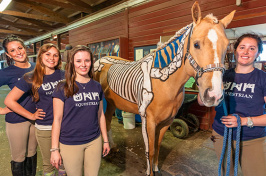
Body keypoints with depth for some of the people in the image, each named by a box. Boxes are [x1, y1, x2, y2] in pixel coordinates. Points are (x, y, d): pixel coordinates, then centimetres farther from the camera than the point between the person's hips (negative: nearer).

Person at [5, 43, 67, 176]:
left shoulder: (63, 75, 0)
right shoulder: (31, 78, -6)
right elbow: (9, 100, -3)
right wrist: (31, 115, -5)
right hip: (44, 129, -2)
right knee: (48, 164, 15)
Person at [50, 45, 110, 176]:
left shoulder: (97, 87, 2)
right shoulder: (63, 88, -9)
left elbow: (100, 115, 8)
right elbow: (57, 119, -7)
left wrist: (105, 140, 11)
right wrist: (54, 149, -7)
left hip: (94, 141, 3)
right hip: (70, 144, -3)